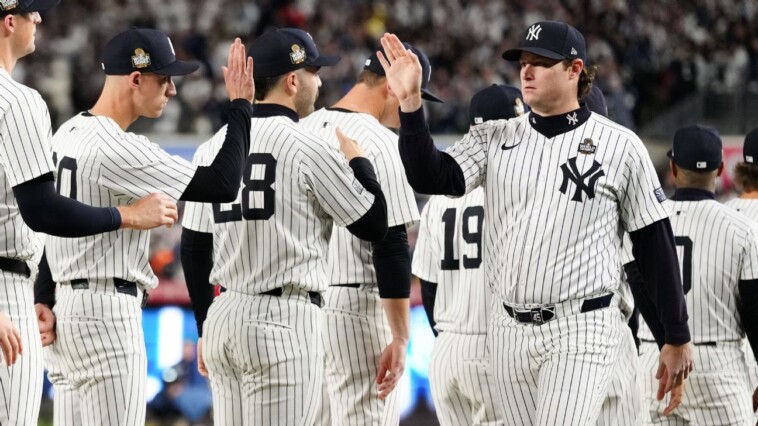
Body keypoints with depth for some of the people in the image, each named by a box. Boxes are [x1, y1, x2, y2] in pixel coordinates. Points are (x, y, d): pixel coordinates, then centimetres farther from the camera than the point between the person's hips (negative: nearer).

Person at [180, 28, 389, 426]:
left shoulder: (213, 147, 10)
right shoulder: (309, 147, -9)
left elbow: (193, 247, 13)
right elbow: (374, 225, -2)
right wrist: (357, 160, 13)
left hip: (222, 318, 7)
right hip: (284, 320, -7)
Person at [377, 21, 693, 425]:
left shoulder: (620, 146, -3)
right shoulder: (493, 139, 7)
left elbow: (655, 244, 0)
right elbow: (432, 178, -8)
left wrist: (678, 338, 0)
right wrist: (409, 102, -20)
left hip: (579, 333, -5)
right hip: (509, 331, 5)